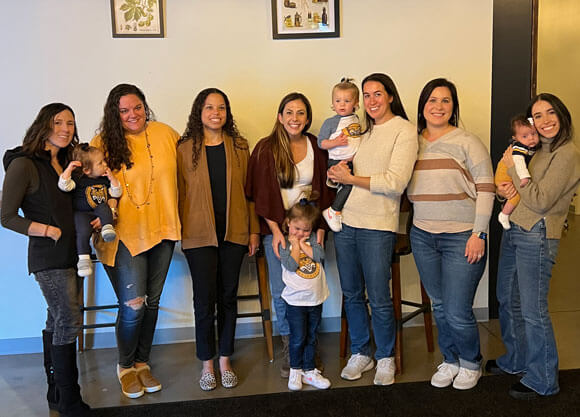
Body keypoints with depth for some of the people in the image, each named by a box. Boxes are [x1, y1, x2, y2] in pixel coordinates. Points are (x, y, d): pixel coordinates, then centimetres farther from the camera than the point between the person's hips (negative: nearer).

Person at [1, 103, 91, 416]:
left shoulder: (64, 162, 13)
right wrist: (50, 231, -14)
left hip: (70, 253, 7)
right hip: (49, 257, -7)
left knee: (57, 322, 14)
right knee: (68, 321, -8)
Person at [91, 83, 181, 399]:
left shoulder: (165, 134, 2)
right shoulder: (102, 144, -4)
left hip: (161, 230, 3)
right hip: (125, 234, -3)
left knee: (151, 302, 13)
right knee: (133, 305, -6)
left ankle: (142, 362, 32)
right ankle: (125, 367, 20)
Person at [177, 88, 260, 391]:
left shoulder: (239, 147, 6)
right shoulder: (184, 149, 0)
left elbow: (249, 189, 7)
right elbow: (180, 193, 1)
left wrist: (253, 230, 5)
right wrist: (179, 232, -3)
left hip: (234, 232, 2)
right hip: (199, 235, -2)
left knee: (228, 297, 9)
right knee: (205, 299, 3)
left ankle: (225, 360, 24)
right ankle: (207, 364, 19)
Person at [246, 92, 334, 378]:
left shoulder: (316, 147, 4)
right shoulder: (266, 149, -2)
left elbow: (323, 191, 6)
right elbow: (262, 194, -4)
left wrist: (320, 228, -3)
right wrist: (276, 231, -10)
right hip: (277, 228, -1)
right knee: (281, 292, -1)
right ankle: (290, 350, 17)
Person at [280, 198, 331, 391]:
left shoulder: (312, 238, 4)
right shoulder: (284, 243, -6)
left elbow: (320, 255, -12)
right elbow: (291, 265, -19)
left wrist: (303, 244, -11)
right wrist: (295, 245, -12)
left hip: (315, 299, 4)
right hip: (295, 299, -4)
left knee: (311, 337, 13)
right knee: (298, 338, 2)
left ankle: (309, 371, 25)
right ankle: (295, 370, 23)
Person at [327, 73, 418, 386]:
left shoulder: (403, 130, -4)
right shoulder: (363, 131, 15)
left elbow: (395, 182, -14)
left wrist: (352, 179, -8)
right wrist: (338, 170, -3)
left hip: (378, 225, -6)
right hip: (346, 221, 6)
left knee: (379, 299, 2)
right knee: (351, 295, 13)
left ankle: (385, 358, 23)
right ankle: (360, 354, 30)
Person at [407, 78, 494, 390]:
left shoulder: (467, 142, -5)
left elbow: (485, 189, -8)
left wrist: (478, 234, -13)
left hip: (462, 238, -4)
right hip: (422, 236, 5)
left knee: (458, 312, -2)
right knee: (439, 306, 15)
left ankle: (471, 363, 26)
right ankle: (450, 361, 34)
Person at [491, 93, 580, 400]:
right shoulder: (535, 152, 13)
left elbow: (540, 201, -19)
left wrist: (513, 169, -12)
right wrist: (504, 190, -4)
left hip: (536, 237, -9)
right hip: (513, 231, 9)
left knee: (532, 310, -2)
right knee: (508, 301, 18)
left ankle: (543, 380, 15)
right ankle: (515, 360, 36)